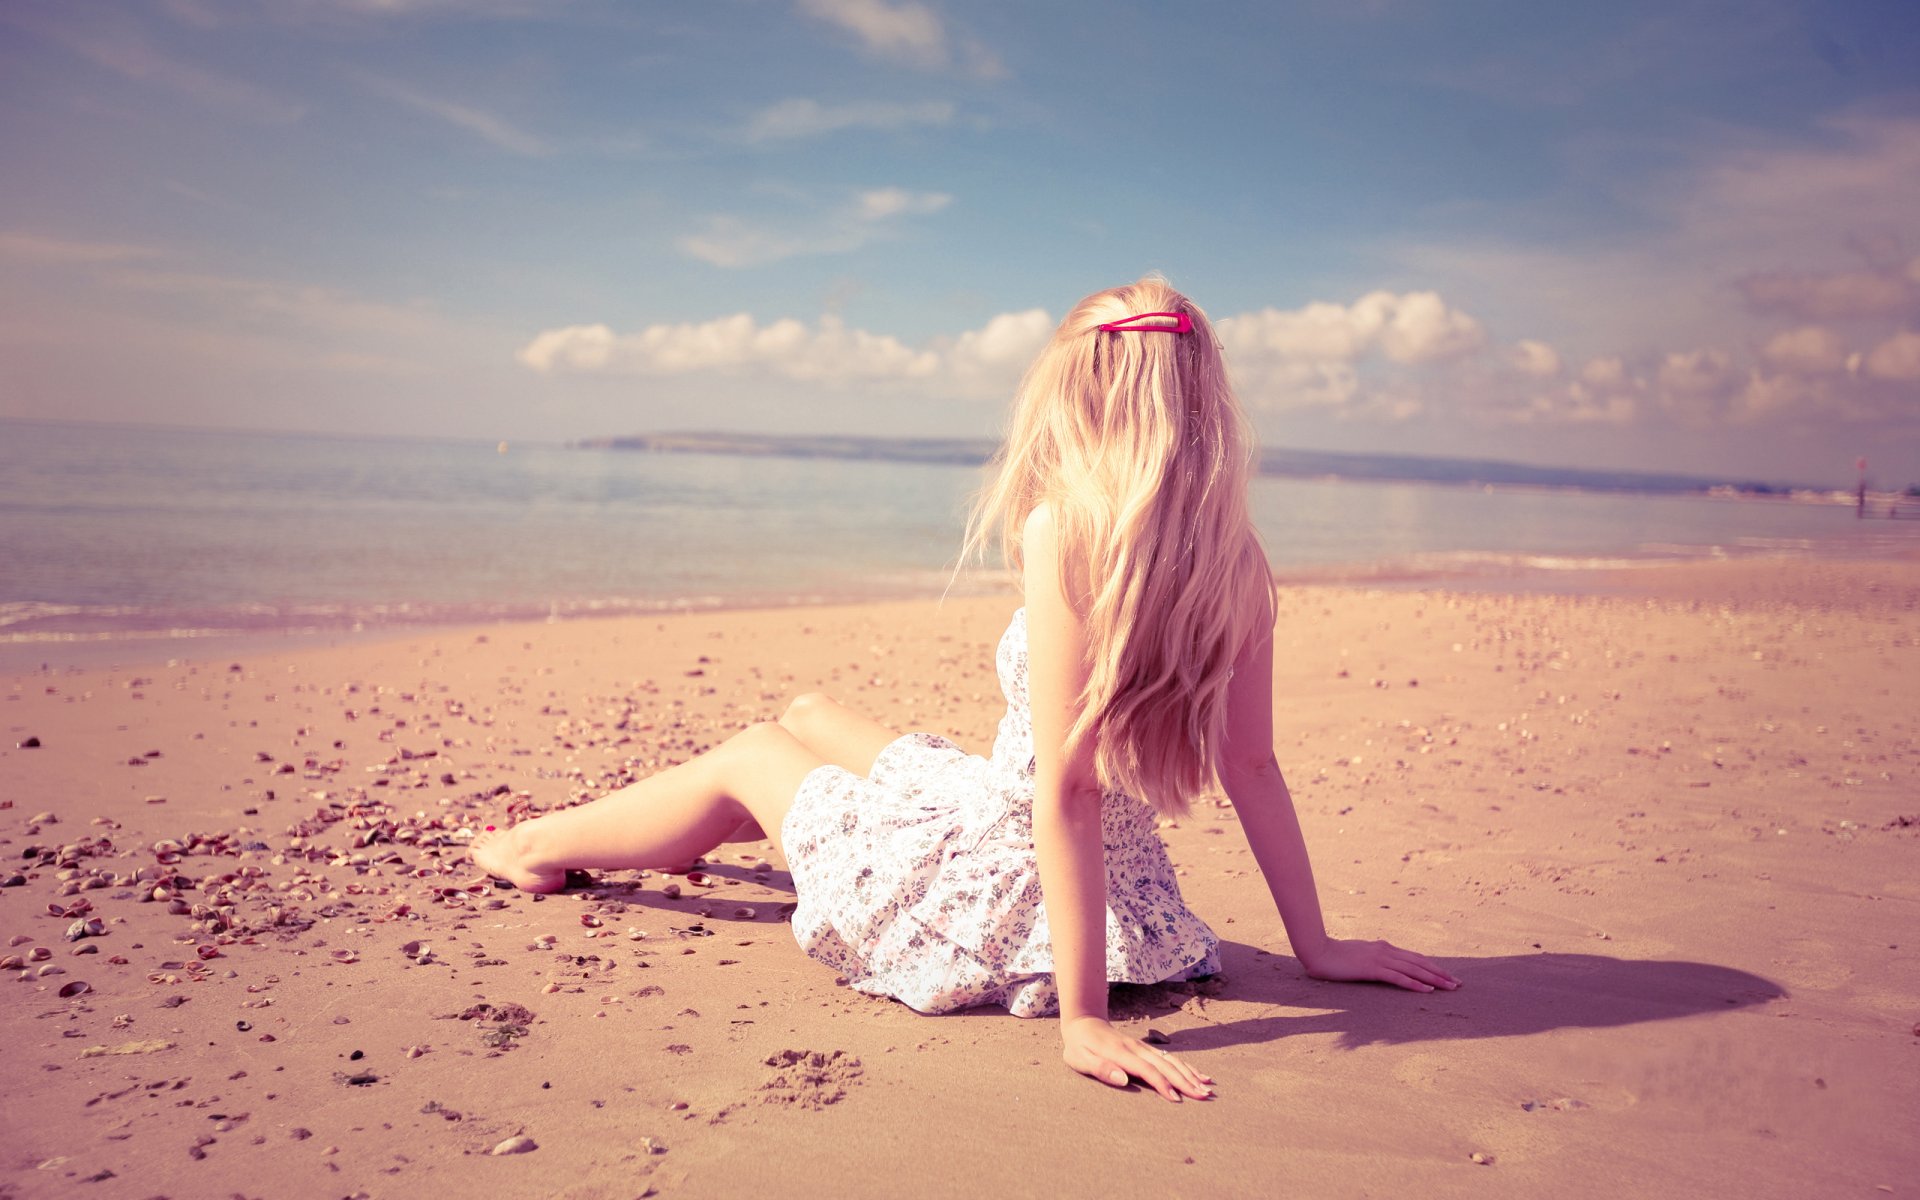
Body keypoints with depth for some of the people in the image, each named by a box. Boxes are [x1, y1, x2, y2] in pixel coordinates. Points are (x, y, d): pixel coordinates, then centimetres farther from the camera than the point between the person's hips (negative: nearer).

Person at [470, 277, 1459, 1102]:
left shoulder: (1070, 529, -25)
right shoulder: (1236, 561, -5)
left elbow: (1069, 789, -26)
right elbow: (1252, 768, -2)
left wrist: (1081, 1015, -22)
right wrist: (1316, 946, 8)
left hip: (995, 891, -7)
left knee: (753, 756, 19)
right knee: (811, 715, 26)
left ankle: (541, 846, 45)